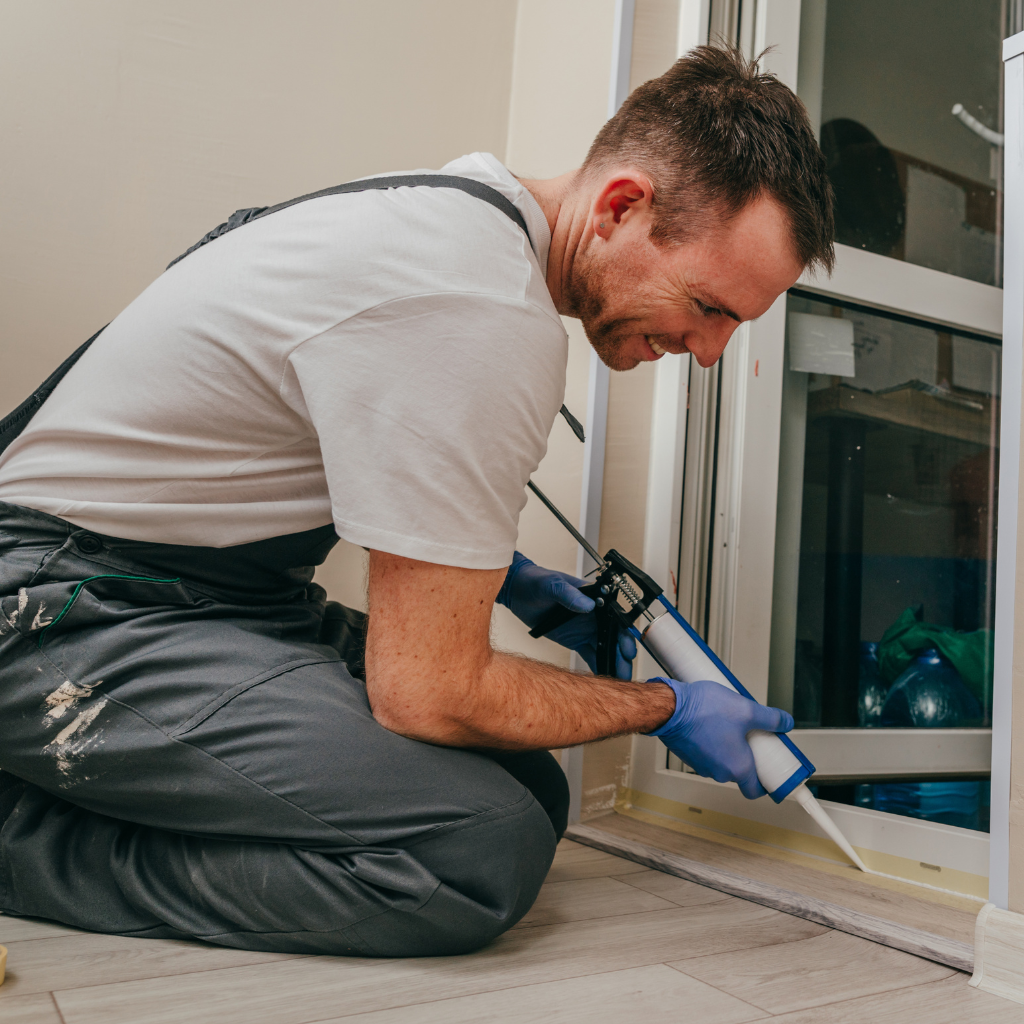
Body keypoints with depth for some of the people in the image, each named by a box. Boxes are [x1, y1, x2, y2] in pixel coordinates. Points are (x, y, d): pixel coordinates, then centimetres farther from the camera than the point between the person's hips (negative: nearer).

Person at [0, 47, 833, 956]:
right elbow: (427, 693, -21)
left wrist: (499, 574, 13)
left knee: (526, 790, -1)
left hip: (218, 583, 10)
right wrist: (665, 709, -5)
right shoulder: (492, 321, -26)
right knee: (485, 848, -25)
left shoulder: (469, 200, 6)